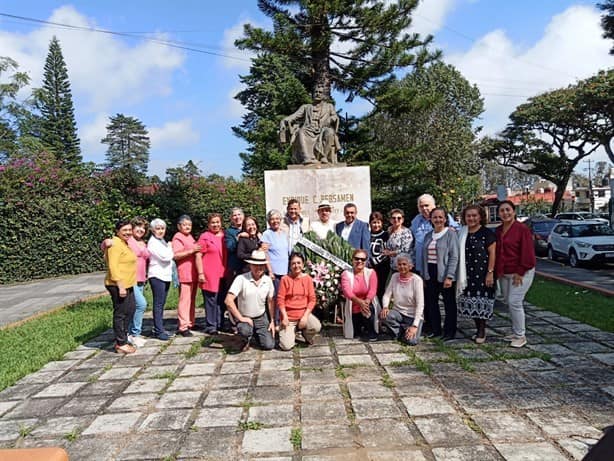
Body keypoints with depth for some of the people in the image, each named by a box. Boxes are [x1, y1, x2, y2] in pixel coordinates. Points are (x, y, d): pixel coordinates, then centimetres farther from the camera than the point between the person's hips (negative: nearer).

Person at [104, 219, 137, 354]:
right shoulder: (115, 244, -14)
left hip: (127, 285, 10)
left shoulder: (124, 244, 16)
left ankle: (122, 339, 29)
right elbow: (113, 267, -21)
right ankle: (121, 344, 8)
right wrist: (120, 286, -24)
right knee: (120, 313, -1)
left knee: (129, 311, 17)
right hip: (118, 286, -10)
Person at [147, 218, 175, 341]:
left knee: (161, 304, 11)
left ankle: (159, 328, 18)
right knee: (158, 304, -5)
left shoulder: (162, 241, 17)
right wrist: (170, 247, -3)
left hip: (166, 275, 8)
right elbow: (165, 257, -18)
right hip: (157, 276, -8)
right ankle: (158, 331, -1)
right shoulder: (153, 242, -10)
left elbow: (169, 257, 20)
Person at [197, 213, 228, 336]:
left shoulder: (224, 235, 12)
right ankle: (210, 326, 9)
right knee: (211, 300, -1)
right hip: (210, 275, -5)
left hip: (222, 274, 5)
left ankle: (220, 324, 23)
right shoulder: (204, 237, -3)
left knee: (221, 300, 11)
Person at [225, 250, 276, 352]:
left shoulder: (268, 280, -4)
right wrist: (241, 318, -22)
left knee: (269, 345, -7)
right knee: (244, 330, -36)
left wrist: (272, 321, 6)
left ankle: (256, 334, 27)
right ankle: (247, 340, 3)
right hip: (245, 317, -4)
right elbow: (228, 300, -24)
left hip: (261, 318, 4)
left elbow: (270, 301, 8)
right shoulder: (241, 279, -19)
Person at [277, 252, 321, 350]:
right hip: (288, 316, -2)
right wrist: (284, 317, -14)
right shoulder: (285, 279, -7)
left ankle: (306, 335, 9)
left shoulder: (308, 279, -1)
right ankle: (292, 332, 21)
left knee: (317, 326, -29)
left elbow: (312, 299, -2)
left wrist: (305, 316, -12)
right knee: (286, 346, -16)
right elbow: (280, 299, -6)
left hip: (304, 313, 2)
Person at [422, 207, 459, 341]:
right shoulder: (428, 236, 11)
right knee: (431, 303, 11)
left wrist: (449, 277, -17)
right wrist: (424, 275, 10)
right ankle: (435, 329, 24)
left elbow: (454, 257, -11)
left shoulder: (450, 234, -6)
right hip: (430, 275, 6)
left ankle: (449, 331, 17)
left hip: (444, 275, -5)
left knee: (449, 304, 5)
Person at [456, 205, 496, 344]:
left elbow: (492, 253, -8)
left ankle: (482, 331, 11)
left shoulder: (487, 233, -4)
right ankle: (478, 329, 20)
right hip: (467, 274, 5)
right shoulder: (462, 233, 11)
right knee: (471, 302, 7)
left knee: (481, 300, -3)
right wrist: (459, 274, 13)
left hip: (482, 273, -5)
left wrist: (490, 272, -15)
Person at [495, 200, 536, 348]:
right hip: (504, 274, 7)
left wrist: (520, 272, -16)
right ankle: (515, 332, 25)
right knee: (508, 302, 12)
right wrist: (497, 271, 11)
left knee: (514, 302, -10)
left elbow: (527, 253, -15)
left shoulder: (522, 229, -11)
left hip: (521, 273, -7)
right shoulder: (498, 231, 10)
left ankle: (520, 336, 2)